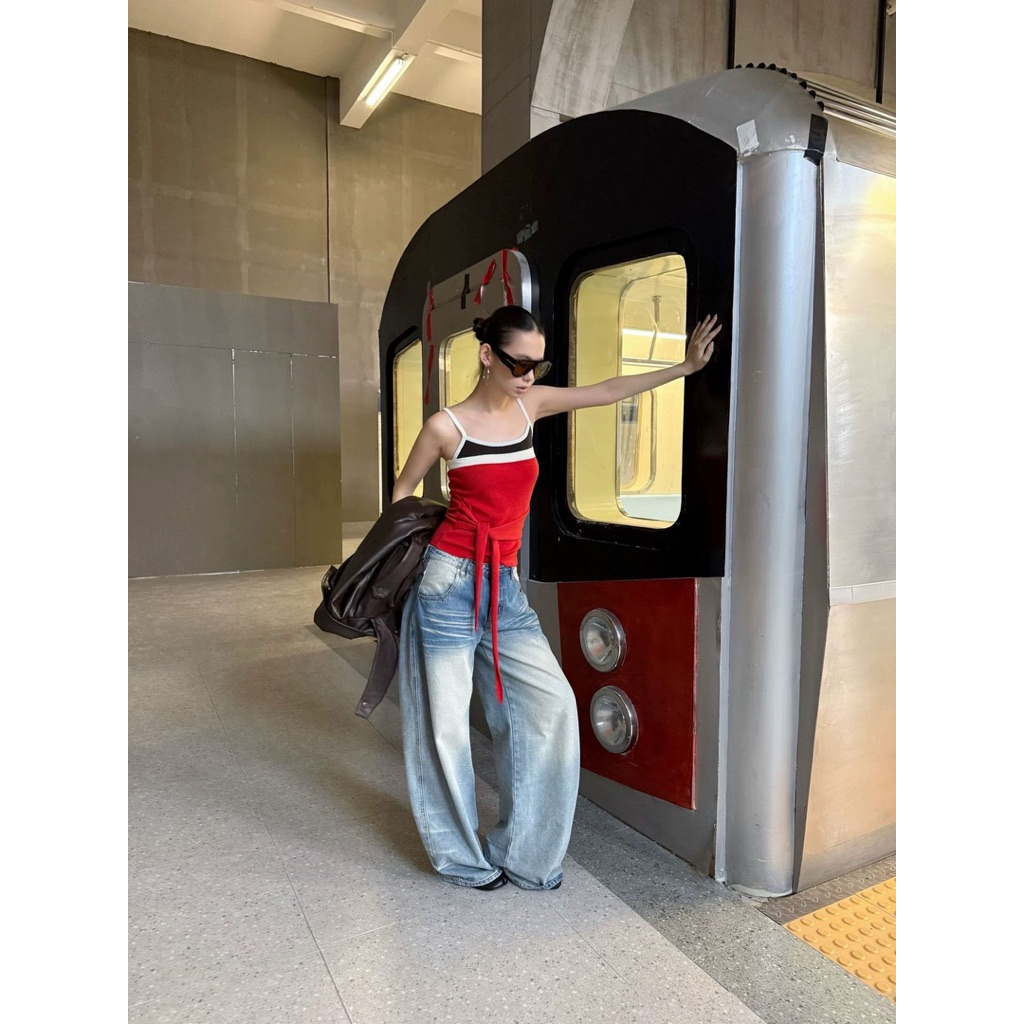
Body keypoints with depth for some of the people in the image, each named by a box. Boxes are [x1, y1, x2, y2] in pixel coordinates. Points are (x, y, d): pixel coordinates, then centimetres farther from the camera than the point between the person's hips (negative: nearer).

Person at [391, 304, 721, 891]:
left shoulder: (532, 404, 8)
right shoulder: (448, 426, -6)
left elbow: (608, 391, 14)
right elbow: (402, 493, 7)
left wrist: (686, 366, 16)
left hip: (506, 587, 5)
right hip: (451, 581, -5)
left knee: (552, 703, -3)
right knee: (446, 722, 3)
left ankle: (522, 851, 15)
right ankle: (461, 857, 25)